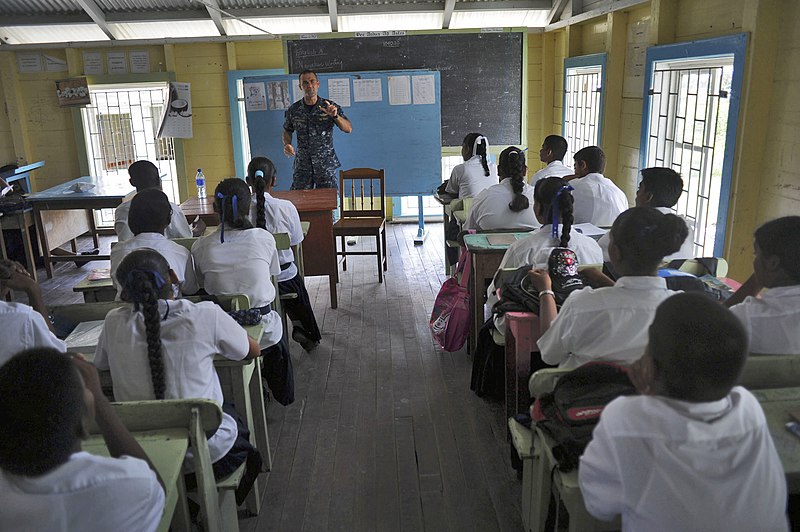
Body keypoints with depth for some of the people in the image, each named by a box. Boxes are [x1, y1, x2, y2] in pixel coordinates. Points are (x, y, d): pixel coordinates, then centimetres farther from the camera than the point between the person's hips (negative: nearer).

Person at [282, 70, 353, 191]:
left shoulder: (330, 106, -2)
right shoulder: (294, 110, 3)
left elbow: (348, 129, -7)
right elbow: (286, 131, 17)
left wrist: (335, 116, -24)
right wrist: (287, 144, -4)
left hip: (326, 164, -1)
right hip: (302, 165, 1)